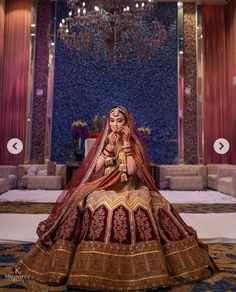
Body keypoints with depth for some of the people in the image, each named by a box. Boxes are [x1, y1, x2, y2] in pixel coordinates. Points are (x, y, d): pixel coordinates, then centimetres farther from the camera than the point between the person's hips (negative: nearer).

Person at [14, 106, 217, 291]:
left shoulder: (133, 144, 4)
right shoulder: (104, 143, 9)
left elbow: (132, 170, -12)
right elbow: (96, 168, -5)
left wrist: (126, 143, -11)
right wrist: (110, 145, -8)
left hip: (130, 189, -1)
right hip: (104, 189, 1)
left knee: (140, 207, -27)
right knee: (95, 208, -25)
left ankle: (137, 264, -11)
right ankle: (96, 266, -11)